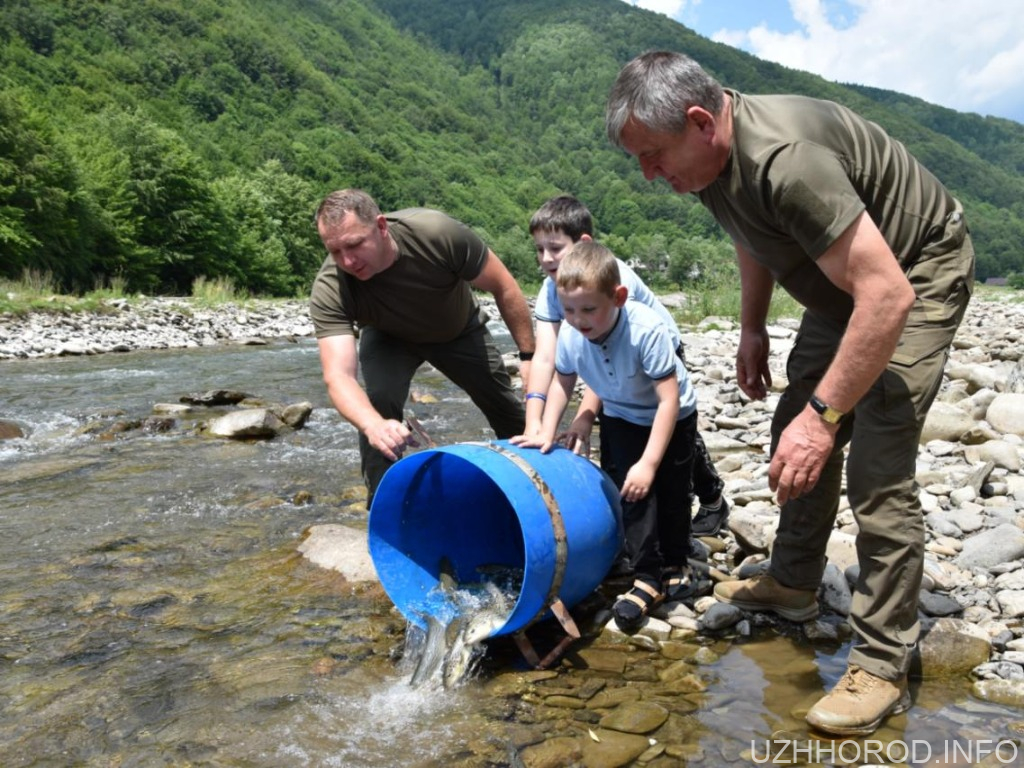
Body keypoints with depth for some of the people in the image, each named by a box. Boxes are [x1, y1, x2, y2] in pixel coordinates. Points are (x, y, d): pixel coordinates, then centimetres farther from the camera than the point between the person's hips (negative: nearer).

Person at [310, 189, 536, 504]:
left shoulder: (439, 233, -39)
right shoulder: (329, 291, -36)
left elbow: (504, 287, -25)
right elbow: (338, 376, -46)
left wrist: (530, 355, -21)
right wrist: (374, 425, -65)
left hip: (461, 329, 1)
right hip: (389, 338, 0)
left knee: (515, 419, 7)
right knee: (377, 404, -29)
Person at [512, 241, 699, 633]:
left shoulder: (647, 330, -38)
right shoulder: (570, 335, -23)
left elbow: (669, 399, -34)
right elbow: (562, 381, -3)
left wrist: (649, 462, -35)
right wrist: (546, 432, -11)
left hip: (672, 417, -3)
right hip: (622, 418, 3)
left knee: (672, 493, 7)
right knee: (634, 494, -7)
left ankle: (675, 564, 30)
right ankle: (648, 578, 4)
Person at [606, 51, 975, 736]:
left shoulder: (784, 159, -37)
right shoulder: (708, 156, -7)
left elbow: (889, 295, -38)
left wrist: (823, 414, -36)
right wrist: (752, 328, 13)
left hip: (916, 275, -9)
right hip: (843, 278, 9)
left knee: (879, 467, -15)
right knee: (794, 432, 12)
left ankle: (882, 667, -2)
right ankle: (793, 584, 29)